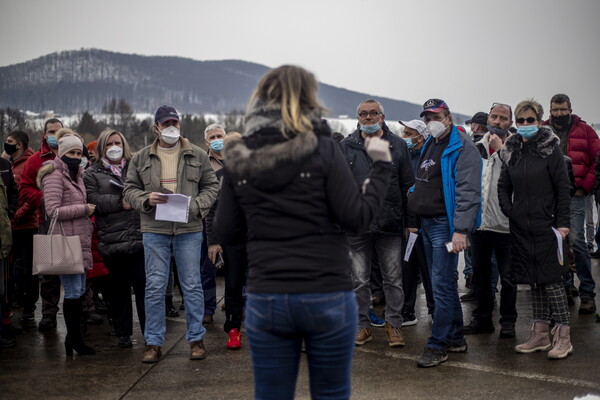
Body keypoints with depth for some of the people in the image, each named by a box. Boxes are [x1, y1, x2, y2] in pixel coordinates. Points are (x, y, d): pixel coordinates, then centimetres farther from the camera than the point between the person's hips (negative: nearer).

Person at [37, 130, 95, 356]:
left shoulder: (76, 175, 19)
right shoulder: (54, 175, -9)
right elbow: (53, 210, -18)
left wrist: (88, 227, 17)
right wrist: (85, 209, -11)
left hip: (80, 240, 9)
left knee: (80, 290, 11)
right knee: (73, 291, -7)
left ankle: (74, 338, 19)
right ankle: (74, 339, 3)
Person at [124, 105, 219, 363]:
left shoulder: (197, 156, 7)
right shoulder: (141, 158, 8)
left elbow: (211, 186, 9)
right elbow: (129, 189, 10)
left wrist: (196, 205, -8)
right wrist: (146, 199, -10)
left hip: (189, 229, 0)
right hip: (154, 230, 0)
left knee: (192, 285, 4)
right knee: (155, 287, 2)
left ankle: (196, 339, 16)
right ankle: (153, 342, 12)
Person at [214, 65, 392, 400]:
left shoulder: (239, 158, 2)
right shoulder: (323, 149, -7)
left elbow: (226, 235, 5)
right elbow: (357, 218, -8)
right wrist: (382, 166, 2)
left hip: (266, 301, 3)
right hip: (328, 297, -2)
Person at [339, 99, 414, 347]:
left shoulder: (398, 146, 4)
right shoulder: (346, 146, 4)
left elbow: (408, 185, 5)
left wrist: (409, 220, 1)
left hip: (389, 224, 0)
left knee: (393, 279, 8)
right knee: (359, 280, 9)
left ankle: (394, 324, 20)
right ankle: (362, 324, 21)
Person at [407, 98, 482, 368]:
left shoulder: (462, 148, -11)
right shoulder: (429, 145, 17)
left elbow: (468, 192, -19)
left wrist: (461, 230, -25)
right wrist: (415, 219, 17)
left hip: (445, 224, -9)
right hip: (427, 224, 9)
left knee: (442, 285, -7)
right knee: (445, 283, 15)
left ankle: (437, 345, 0)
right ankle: (455, 338, 25)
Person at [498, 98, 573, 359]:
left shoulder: (550, 149, -4)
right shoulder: (511, 151, 9)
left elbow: (563, 188, -7)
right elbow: (503, 186, 17)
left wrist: (563, 222, -12)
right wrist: (508, 210, 3)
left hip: (545, 223, -5)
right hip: (521, 225, 5)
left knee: (551, 278, -6)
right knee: (534, 279, 10)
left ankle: (563, 336, 1)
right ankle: (540, 334, 17)